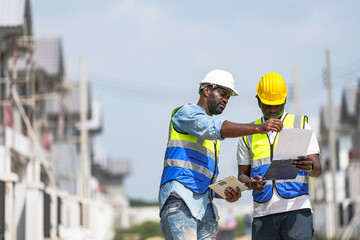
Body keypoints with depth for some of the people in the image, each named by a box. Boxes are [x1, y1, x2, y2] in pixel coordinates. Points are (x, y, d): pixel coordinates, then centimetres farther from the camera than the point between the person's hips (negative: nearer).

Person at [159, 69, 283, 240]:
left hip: (204, 206, 8)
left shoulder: (213, 139, 30)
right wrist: (258, 128, -25)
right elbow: (217, 128, -16)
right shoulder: (185, 113, 4)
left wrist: (226, 194, 7)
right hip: (179, 201, -8)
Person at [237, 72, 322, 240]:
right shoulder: (248, 135, 17)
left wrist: (309, 166, -22)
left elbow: (317, 169, 3)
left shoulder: (301, 125, 11)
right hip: (263, 212, 2)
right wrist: (251, 184, -8)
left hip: (296, 208, -2)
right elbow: (242, 175, 17)